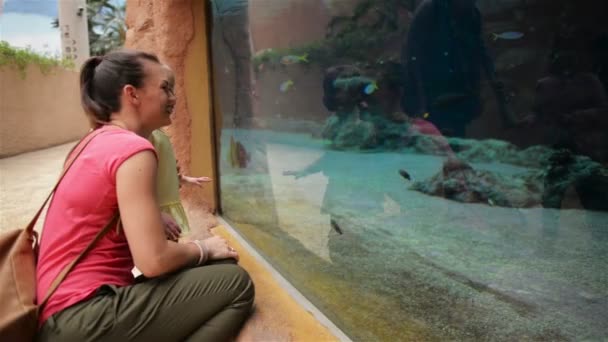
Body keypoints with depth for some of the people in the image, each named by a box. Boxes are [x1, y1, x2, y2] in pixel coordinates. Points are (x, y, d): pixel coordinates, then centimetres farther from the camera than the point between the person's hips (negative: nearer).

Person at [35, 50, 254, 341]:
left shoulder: (100, 141, 11)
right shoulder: (132, 149, -17)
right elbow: (154, 260, -22)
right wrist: (203, 248, -4)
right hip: (86, 318, -9)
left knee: (215, 269, 11)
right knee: (235, 283, -10)